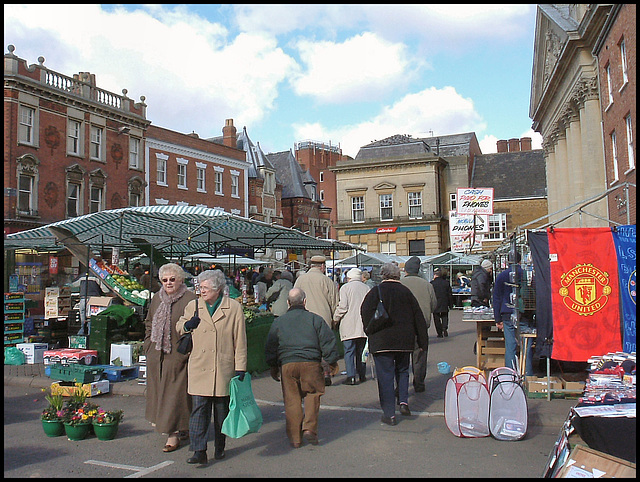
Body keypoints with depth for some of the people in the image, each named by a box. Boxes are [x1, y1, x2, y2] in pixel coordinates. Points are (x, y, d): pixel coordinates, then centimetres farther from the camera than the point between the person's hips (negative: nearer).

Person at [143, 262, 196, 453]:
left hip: (178, 356, -6)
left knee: (175, 393, -2)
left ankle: (174, 434, 6)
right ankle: (162, 421, 35)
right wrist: (148, 344, 12)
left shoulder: (189, 299, -10)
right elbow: (149, 322, 21)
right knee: (158, 390, 15)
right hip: (156, 355, 6)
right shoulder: (157, 299, 10)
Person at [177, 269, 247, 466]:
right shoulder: (192, 307, 7)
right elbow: (179, 326, 23)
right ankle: (199, 451, -1)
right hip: (199, 369, 1)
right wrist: (186, 326, -2)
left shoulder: (234, 308, -2)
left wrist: (240, 368, -4)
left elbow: (240, 341, -1)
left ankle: (219, 448, 28)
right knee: (199, 409, -6)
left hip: (224, 369, -1)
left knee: (222, 410, 11)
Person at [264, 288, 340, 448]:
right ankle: (309, 428, -1)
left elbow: (270, 347, 14)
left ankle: (295, 438, 11)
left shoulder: (278, 322, 11)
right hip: (311, 363, -1)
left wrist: (273, 367, 23)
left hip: (287, 364, 2)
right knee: (312, 395, 12)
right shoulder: (315, 319, 5)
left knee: (291, 400, 7)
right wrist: (332, 362, 14)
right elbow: (328, 342, 4)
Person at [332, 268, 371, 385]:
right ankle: (362, 375, 17)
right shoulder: (367, 288, 12)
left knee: (349, 351, -3)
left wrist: (335, 319, 2)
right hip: (363, 326, 5)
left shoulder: (345, 287, -2)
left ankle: (351, 376, -8)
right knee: (361, 351, 14)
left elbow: (342, 307, -10)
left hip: (349, 326, -5)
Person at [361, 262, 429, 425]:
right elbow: (418, 317, 6)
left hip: (382, 342, -3)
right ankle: (404, 401, 8)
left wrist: (371, 333, 9)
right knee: (402, 371, 22)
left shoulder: (375, 292, -5)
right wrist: (423, 341, 12)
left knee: (385, 375, 2)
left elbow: (365, 314, -5)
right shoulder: (406, 292, 4)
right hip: (404, 341, 3)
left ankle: (389, 414, 3)